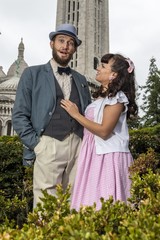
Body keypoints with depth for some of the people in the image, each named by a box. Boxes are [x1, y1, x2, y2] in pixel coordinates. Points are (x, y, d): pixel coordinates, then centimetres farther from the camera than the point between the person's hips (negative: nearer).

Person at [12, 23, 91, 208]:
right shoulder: (32, 74, 8)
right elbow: (19, 115, 2)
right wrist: (36, 144, -7)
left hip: (78, 147, 4)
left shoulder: (81, 79, 19)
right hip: (49, 146, -3)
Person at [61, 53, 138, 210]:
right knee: (93, 201, 10)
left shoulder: (116, 98, -10)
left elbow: (104, 131, -19)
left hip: (109, 156, -8)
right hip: (95, 154, 8)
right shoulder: (100, 97, 16)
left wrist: (76, 114, -13)